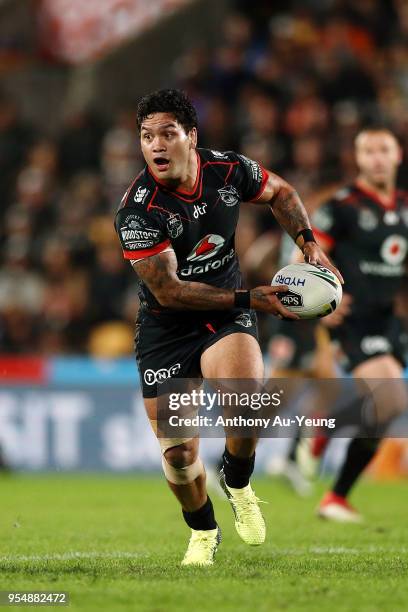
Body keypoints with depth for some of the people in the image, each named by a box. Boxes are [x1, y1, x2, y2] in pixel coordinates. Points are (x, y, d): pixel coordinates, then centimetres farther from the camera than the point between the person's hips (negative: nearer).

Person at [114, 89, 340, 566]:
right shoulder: (137, 212, -22)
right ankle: (203, 533, 30)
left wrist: (308, 244, 0)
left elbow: (279, 192, 14)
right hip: (165, 330, -1)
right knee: (177, 452, -2)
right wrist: (249, 298, -23)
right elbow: (169, 292, -21)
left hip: (226, 320, 1)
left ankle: (237, 483, 3)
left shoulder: (228, 170, -10)